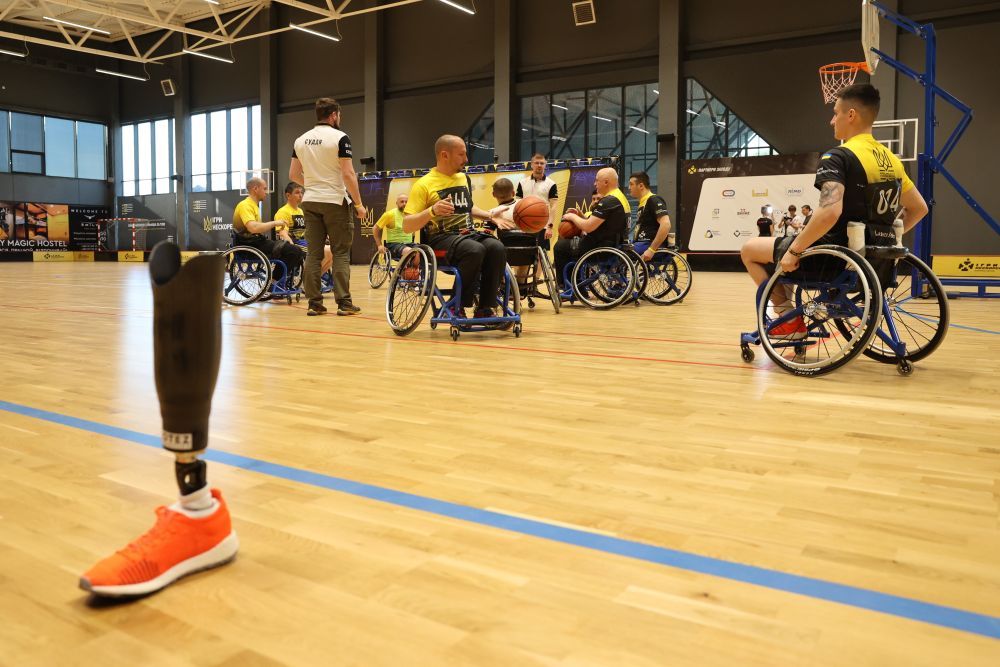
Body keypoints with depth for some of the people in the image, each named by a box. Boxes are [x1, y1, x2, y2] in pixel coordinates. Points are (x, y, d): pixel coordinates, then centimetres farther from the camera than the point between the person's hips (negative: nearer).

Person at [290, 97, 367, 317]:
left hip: (310, 201, 5)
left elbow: (293, 175, 12)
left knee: (314, 253, 6)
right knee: (340, 253, 0)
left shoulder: (301, 140, 9)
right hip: (335, 201, -5)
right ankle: (344, 303, -2)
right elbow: (348, 174, -14)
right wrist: (359, 204, -8)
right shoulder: (340, 138, -8)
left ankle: (314, 303, 6)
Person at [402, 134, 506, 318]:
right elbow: (406, 226, -9)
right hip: (440, 238, -6)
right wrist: (432, 211, -25)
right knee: (475, 250, -35)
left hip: (468, 234, 6)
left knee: (497, 248, -26)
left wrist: (490, 216, 19)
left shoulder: (464, 178, 17)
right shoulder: (424, 184, -3)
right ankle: (458, 307, -18)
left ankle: (485, 309, -18)